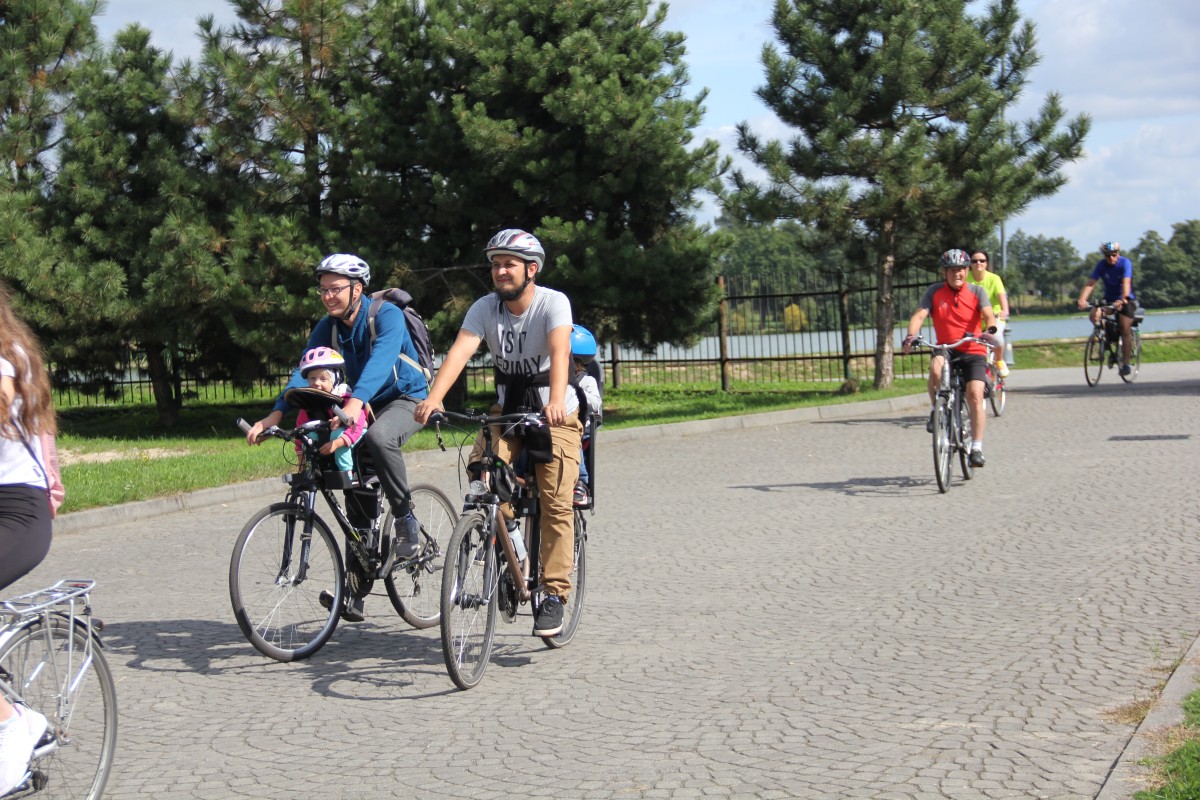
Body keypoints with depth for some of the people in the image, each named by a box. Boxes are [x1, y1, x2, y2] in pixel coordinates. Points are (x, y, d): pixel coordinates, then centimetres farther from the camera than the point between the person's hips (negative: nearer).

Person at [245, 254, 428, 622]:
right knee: (355, 484, -2)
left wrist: (354, 404, -55)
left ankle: (406, 520, -19)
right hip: (365, 407, 6)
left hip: (406, 399, -6)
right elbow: (304, 372, -12)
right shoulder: (327, 328, -3)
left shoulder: (387, 316, -21)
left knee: (378, 436, -38)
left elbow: (381, 361, -38)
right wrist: (273, 417, -28)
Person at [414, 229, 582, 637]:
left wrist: (556, 401, -52)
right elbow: (460, 351, -22)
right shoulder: (485, 308, -7)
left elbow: (559, 351, -34)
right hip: (507, 410, 3)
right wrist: (433, 398, -40)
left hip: (555, 414, -3)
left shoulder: (553, 303, -17)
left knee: (556, 503, -12)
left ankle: (554, 595, -5)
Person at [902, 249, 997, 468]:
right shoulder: (934, 292, 1)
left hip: (973, 351, 0)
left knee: (975, 396, -17)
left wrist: (990, 331, -38)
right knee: (935, 367, -35)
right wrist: (910, 336, -30)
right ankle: (936, 411, -10)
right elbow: (919, 315, -10)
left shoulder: (977, 291, -1)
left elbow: (988, 316, -15)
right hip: (946, 350, 0)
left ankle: (977, 448, -7)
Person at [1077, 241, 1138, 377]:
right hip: (1108, 299, 3)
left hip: (1126, 300, -3)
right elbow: (1090, 283, -19)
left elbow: (1126, 283, -32)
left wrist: (1123, 300, -49)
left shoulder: (1125, 263, -18)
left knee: (1125, 331, -12)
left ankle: (1125, 363, -2)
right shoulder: (1101, 265, -9)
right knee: (1095, 315, -26)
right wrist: (1082, 300, -36)